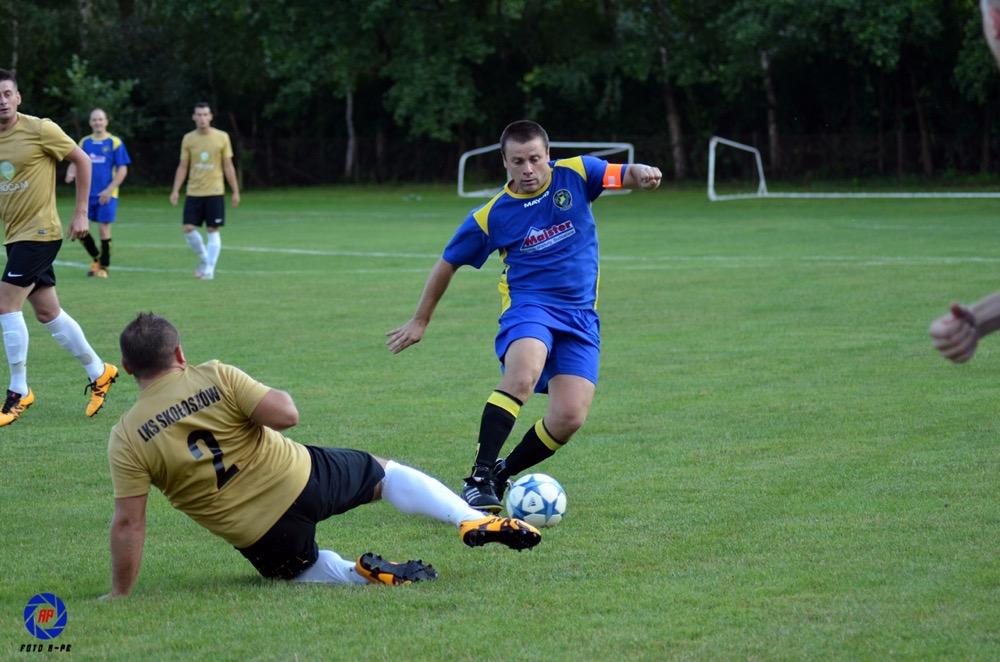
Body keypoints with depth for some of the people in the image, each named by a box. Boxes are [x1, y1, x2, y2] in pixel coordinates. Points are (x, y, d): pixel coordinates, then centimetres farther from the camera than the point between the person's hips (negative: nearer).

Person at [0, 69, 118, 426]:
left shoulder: (40, 130, -12)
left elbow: (82, 160, -3)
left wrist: (81, 213, -5)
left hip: (40, 232, -7)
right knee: (47, 312, 11)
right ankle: (98, 372, 26)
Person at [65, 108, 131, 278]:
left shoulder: (115, 142, -3)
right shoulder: (85, 142, 9)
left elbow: (122, 170, -4)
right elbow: (76, 163, 12)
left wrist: (109, 190, -14)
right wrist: (71, 173, -13)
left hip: (106, 194, -4)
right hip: (87, 193, 4)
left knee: (104, 228, -4)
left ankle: (104, 267, 9)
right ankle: (96, 257, 20)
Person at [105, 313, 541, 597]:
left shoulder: (126, 440, -9)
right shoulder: (214, 377, -10)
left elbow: (128, 523, -12)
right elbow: (285, 415, -17)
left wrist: (120, 594, -4)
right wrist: (278, 397, 6)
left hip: (261, 537, 0)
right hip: (300, 479, 0)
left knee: (301, 567, 31)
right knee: (386, 472, 27)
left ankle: (359, 575, -2)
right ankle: (474, 520, 10)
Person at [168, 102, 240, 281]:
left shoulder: (222, 137, -2)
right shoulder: (188, 139, 4)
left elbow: (228, 166, 2)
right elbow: (183, 167, 8)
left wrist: (235, 191, 0)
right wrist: (175, 190, 0)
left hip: (215, 193, -2)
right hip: (193, 192, 2)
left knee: (213, 231, -3)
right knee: (189, 229, -5)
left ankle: (209, 269, 2)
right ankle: (204, 260, 17)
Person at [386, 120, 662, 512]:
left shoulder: (576, 175, 2)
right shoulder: (492, 216, -1)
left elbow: (626, 175, -6)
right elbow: (448, 263, 11)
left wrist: (642, 174, -32)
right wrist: (420, 321, 17)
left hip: (580, 316, 2)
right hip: (528, 306, -2)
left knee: (569, 418, -13)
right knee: (522, 375, -35)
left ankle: (503, 473, 13)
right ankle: (479, 478, -30)